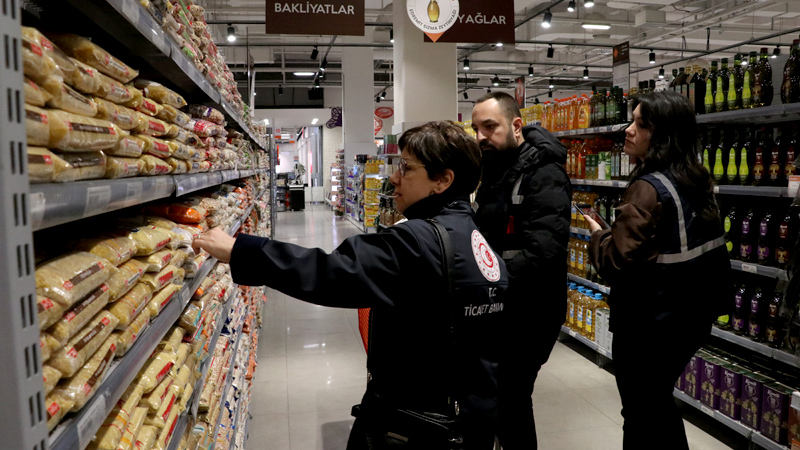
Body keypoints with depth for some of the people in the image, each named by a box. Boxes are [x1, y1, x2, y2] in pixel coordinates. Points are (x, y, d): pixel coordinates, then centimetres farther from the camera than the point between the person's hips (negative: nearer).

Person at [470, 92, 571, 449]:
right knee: (494, 392, 19)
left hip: (529, 311, -9)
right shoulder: (495, 168, 10)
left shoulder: (543, 174, -19)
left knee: (511, 397, 0)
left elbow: (542, 250, -31)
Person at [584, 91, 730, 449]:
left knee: (641, 418, 9)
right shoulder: (699, 183, 5)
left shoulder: (648, 189, -23)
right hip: (690, 319, 9)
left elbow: (618, 261, -27)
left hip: (647, 328, -8)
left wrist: (597, 235, -9)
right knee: (660, 403, 26)